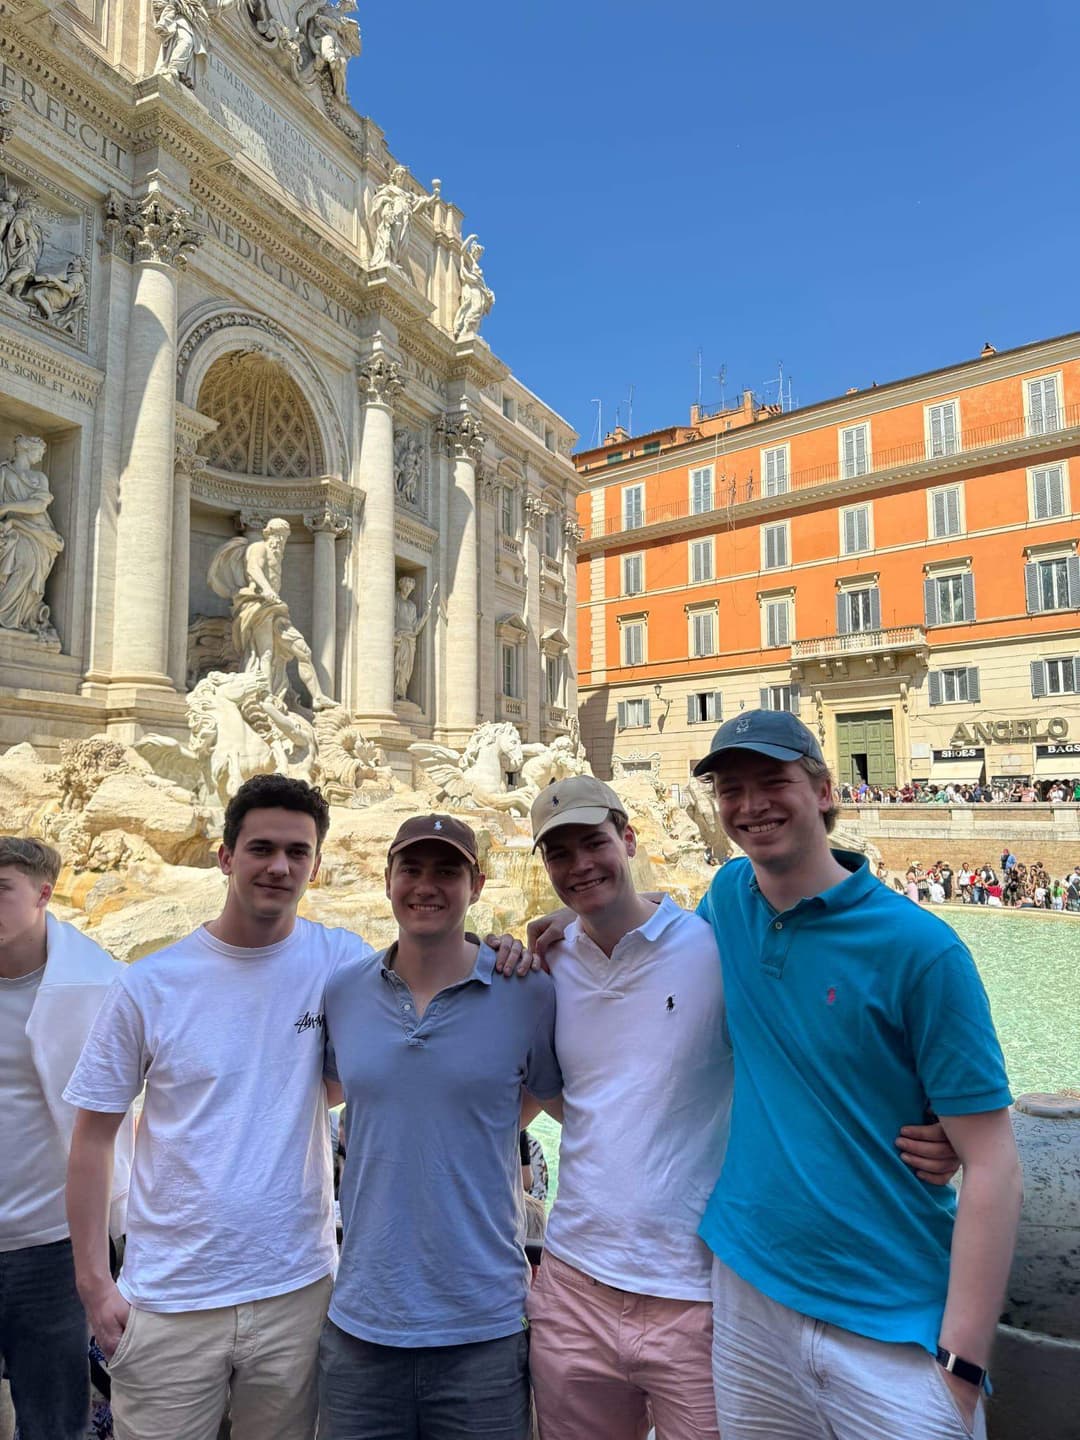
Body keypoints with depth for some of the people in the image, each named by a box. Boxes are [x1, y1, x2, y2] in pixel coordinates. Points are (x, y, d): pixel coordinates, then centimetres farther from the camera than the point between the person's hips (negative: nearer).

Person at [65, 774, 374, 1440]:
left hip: (297, 1290, 1)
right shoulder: (148, 985, -7)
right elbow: (94, 1136, 1)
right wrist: (94, 1280, -1)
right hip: (167, 1301, 0)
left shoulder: (342, 961, -8)